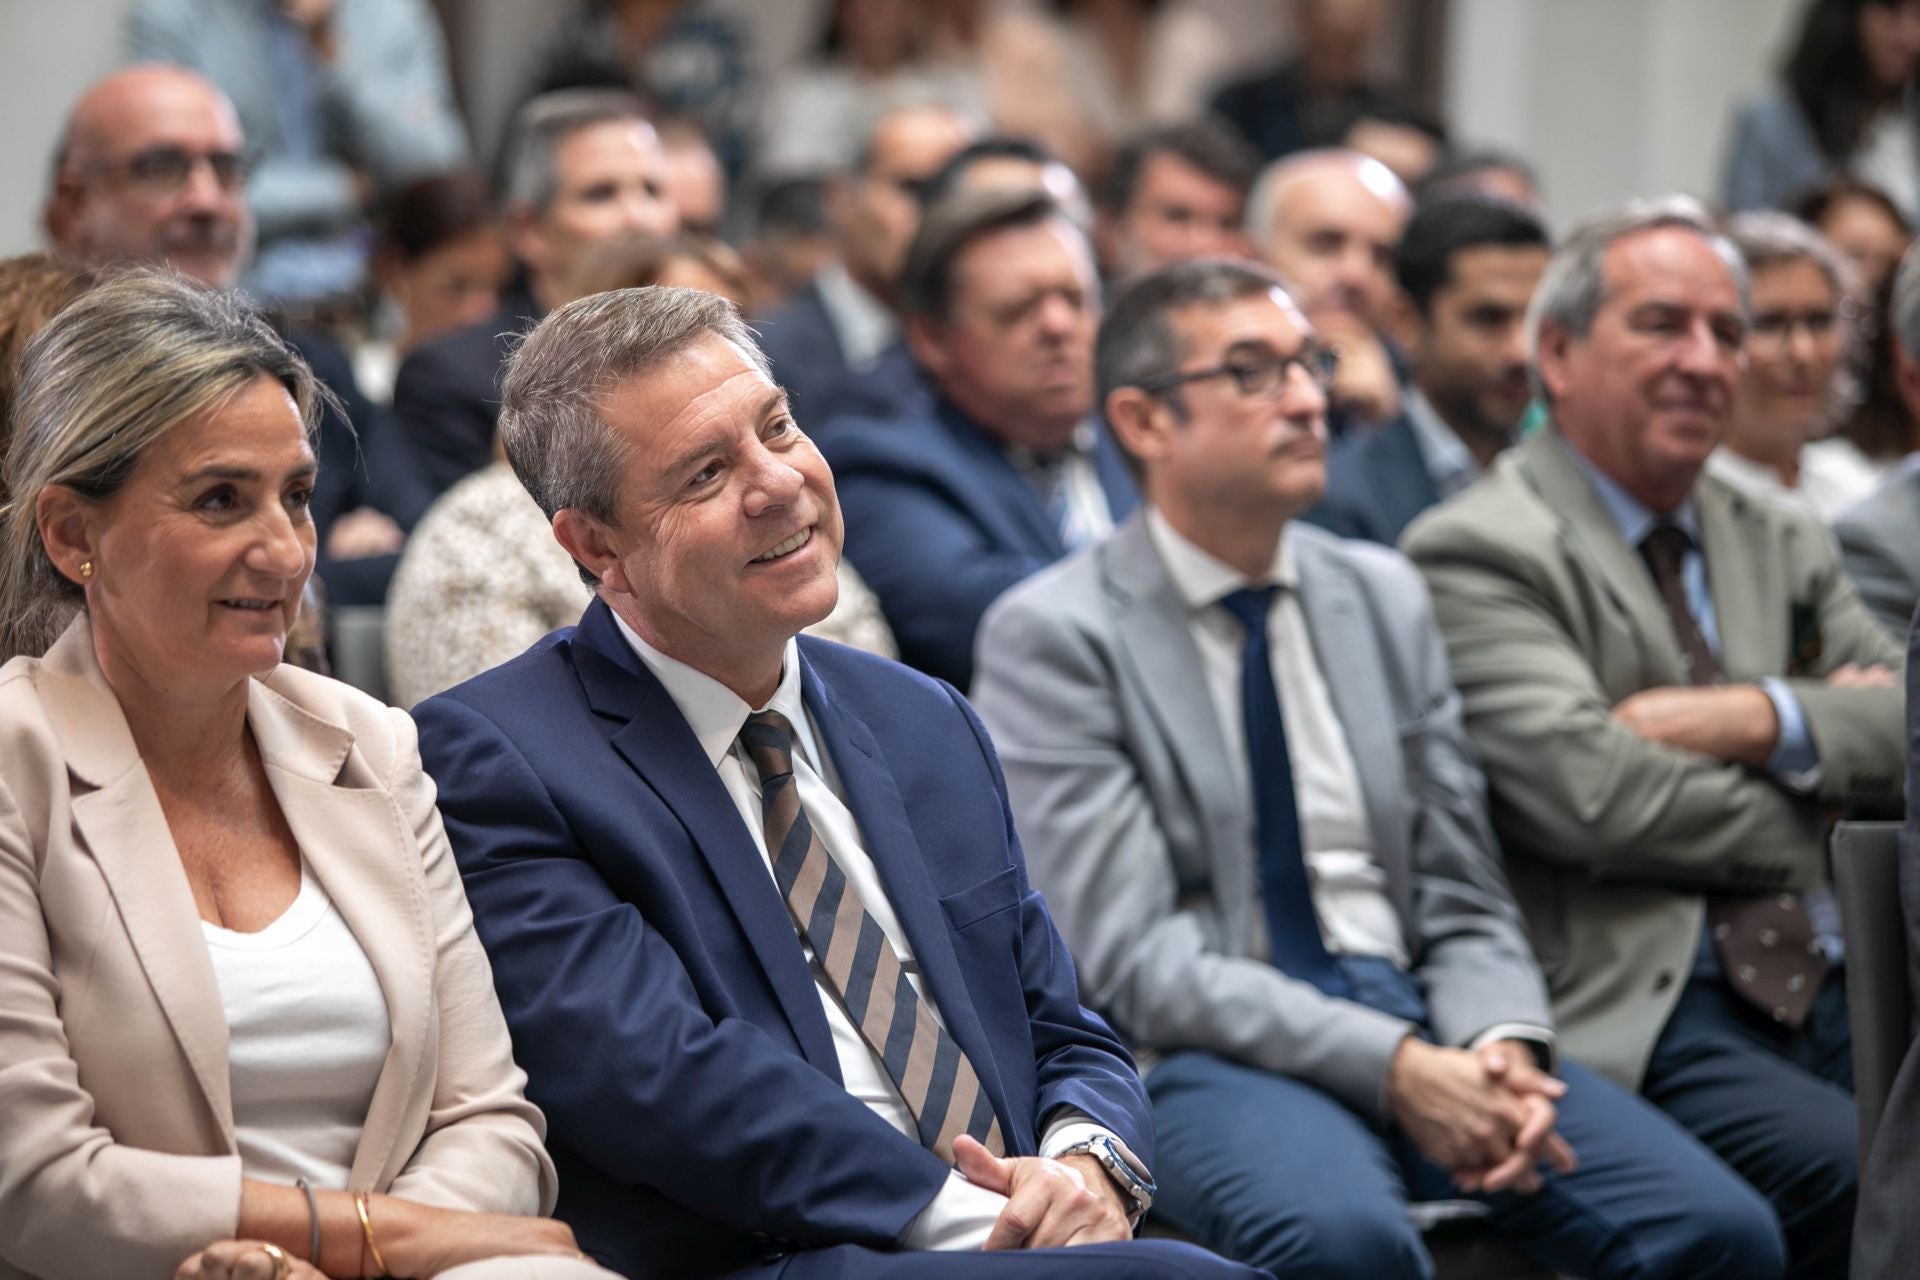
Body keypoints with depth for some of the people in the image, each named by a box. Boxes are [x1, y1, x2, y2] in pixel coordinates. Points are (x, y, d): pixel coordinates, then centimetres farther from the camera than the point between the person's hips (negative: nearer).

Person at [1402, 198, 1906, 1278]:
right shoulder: (1476, 552, 0)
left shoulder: (1782, 546, 24)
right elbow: (1588, 793, -12)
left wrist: (1760, 720, -7)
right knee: (1862, 1176, -31)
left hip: (1829, 985, 6)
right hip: (1638, 1014, -6)